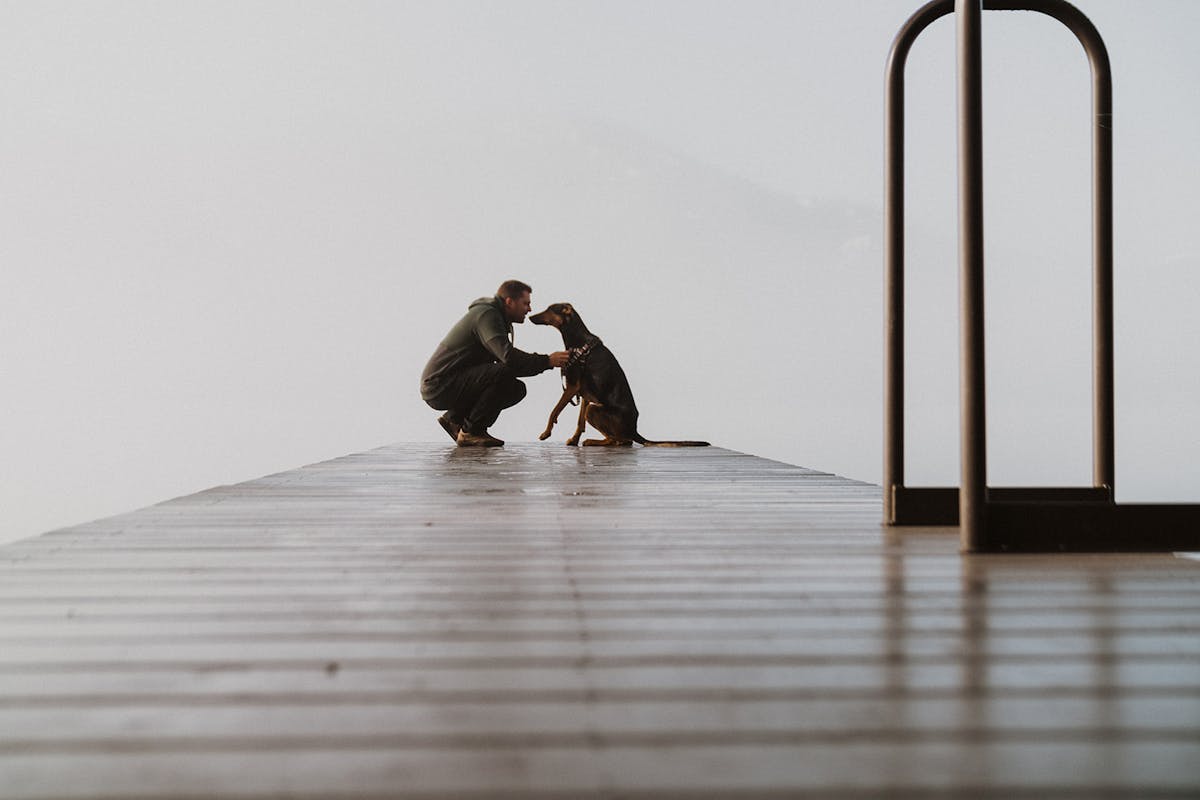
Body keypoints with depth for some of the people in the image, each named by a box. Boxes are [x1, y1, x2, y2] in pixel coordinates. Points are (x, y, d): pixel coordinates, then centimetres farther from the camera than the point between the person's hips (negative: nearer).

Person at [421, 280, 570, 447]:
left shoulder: (493, 315, 18)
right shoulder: (486, 314, -15)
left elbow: (504, 359, 19)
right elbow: (508, 357, -29)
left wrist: (542, 363, 6)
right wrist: (546, 361, -21)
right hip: (440, 385, -10)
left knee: (517, 389, 8)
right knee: (504, 374, -27)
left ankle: (454, 418, 12)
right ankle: (471, 432, -16)